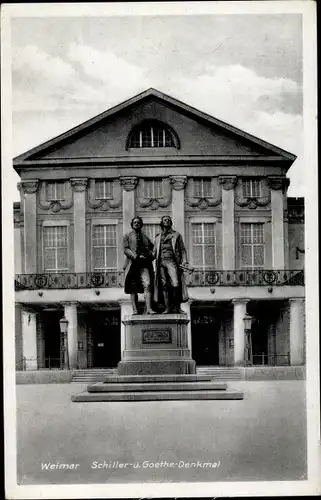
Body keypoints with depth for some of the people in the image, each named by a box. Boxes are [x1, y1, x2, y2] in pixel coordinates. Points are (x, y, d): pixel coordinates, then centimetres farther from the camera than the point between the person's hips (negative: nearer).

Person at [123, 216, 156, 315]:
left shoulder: (146, 237, 24)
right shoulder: (127, 236, 15)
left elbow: (152, 249, 22)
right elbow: (126, 249, 1)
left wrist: (152, 255, -2)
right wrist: (136, 256, -15)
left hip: (144, 264, 1)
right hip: (133, 264, -1)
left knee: (147, 285, -17)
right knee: (133, 288, -1)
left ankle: (149, 308, -24)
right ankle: (135, 310, 1)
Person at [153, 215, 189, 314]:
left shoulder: (176, 235, 15)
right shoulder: (157, 237, 22)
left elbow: (182, 249, 11)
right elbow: (154, 252, 21)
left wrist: (184, 261, -3)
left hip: (171, 261, -3)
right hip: (161, 262, 3)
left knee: (175, 284, -17)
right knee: (164, 286, -2)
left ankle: (176, 307, -6)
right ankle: (168, 307, 1)